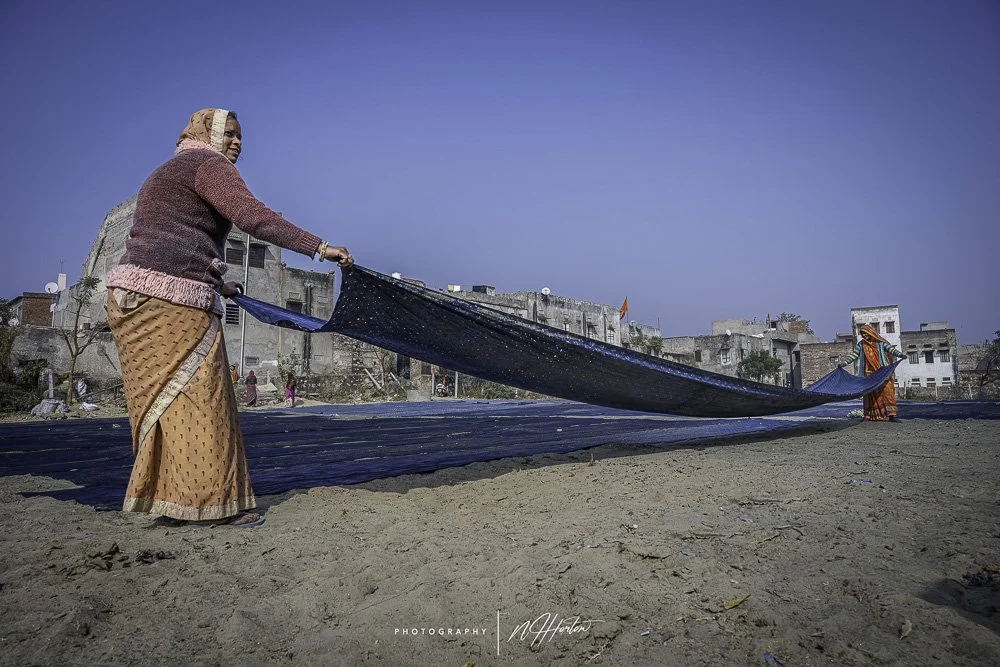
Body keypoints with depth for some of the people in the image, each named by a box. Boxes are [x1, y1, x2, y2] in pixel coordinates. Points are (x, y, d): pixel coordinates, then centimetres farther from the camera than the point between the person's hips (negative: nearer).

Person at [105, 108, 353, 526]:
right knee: (199, 398, -7)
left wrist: (213, 284, 39)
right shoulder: (209, 164, 0)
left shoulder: (164, 174, 30)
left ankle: (164, 498, 14)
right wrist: (320, 247, -25)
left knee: (162, 399, 10)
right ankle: (215, 499, -3)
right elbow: (252, 217, -19)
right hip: (174, 302, -9)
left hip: (131, 293, 10)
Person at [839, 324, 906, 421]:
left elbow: (891, 348, -5)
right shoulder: (861, 344, 11)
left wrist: (900, 354, -23)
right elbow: (853, 355, 9)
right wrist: (844, 363, -1)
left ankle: (891, 415, -10)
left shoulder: (880, 343, 5)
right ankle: (873, 416, 4)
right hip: (869, 374, 2)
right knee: (871, 394, 1)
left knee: (887, 391, -9)